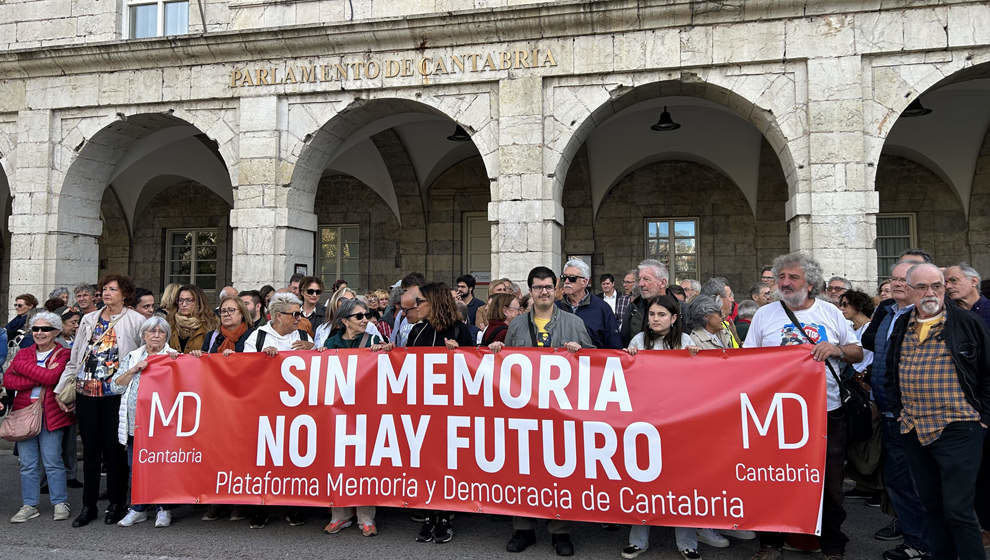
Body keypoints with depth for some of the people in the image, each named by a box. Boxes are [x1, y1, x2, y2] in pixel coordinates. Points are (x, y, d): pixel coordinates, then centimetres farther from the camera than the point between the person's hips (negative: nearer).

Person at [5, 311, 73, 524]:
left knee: (52, 461, -2)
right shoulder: (23, 354, 14)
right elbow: (8, 380, -1)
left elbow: (52, 377, -17)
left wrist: (23, 366, -8)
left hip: (51, 414, -4)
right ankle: (30, 505, 16)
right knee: (27, 463, 6)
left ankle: (60, 504, 9)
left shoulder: (64, 354, 0)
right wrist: (41, 378, -14)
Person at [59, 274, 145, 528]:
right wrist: (61, 387, 14)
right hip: (87, 392, 4)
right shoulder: (89, 319, 14)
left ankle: (116, 504, 13)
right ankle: (88, 505, 17)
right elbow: (75, 358, 16)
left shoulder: (136, 321, -1)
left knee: (114, 447, 0)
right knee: (90, 448, 8)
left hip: (116, 392, -4)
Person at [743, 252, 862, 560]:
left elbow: (858, 352, 10)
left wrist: (836, 349, -11)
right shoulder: (764, 314, 4)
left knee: (830, 483, 9)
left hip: (827, 411, 1)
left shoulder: (829, 312, 6)